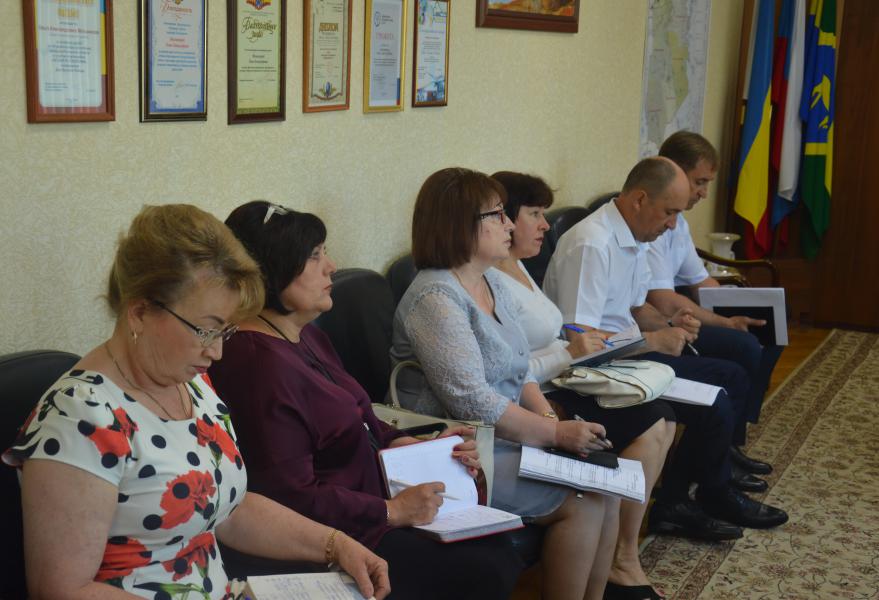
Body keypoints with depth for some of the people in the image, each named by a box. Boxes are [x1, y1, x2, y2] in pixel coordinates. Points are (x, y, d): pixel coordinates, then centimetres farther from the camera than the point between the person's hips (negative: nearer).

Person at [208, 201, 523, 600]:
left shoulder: (307, 336, 12)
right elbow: (295, 497, -24)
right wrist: (392, 510, -18)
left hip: (371, 503, 10)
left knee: (499, 547, 0)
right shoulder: (260, 362, -22)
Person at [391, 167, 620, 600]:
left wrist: (549, 416, -5)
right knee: (582, 504, -14)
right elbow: (472, 402, -24)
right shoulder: (435, 299, -19)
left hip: (507, 438, 9)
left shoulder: (492, 283, 10)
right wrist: (555, 433, -19)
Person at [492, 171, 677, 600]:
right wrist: (568, 354, -20)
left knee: (662, 419, 2)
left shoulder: (516, 267, 14)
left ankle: (624, 537, 7)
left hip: (557, 388, 10)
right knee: (648, 429, -13)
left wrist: (583, 342, 5)